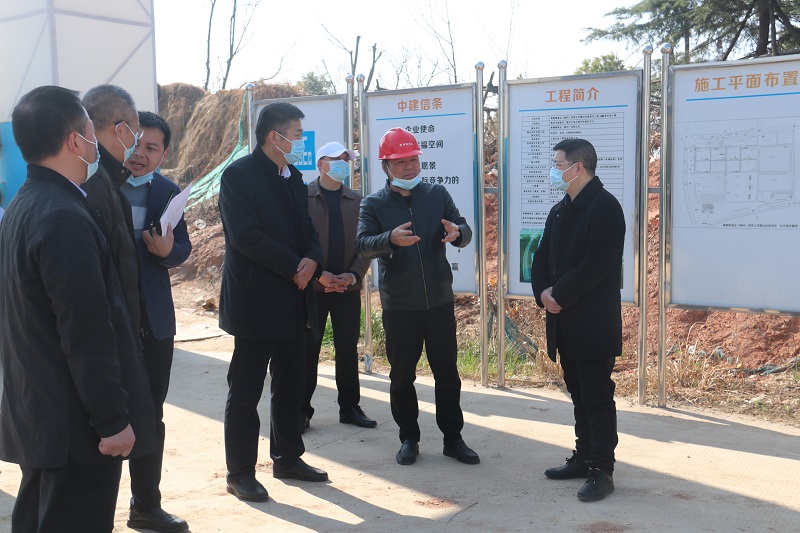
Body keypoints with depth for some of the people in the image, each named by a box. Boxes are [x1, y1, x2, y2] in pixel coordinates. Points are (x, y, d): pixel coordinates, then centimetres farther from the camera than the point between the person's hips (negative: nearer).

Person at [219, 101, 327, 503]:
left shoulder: (293, 178, 14)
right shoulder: (239, 175, -10)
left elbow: (307, 229, 15)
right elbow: (245, 235, -20)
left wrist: (312, 259, -7)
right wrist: (293, 267, -16)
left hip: (293, 300, 8)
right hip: (256, 300, -8)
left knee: (291, 384, 14)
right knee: (245, 390, 1)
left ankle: (287, 457, 28)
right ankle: (240, 473, 11)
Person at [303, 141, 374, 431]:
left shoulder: (357, 201, 8)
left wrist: (354, 275, -9)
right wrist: (319, 274, -15)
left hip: (348, 288, 3)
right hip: (312, 287, -3)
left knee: (348, 350, 9)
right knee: (308, 350, 3)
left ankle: (350, 407, 19)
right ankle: (302, 410, 12)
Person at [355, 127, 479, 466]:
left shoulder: (437, 195, 5)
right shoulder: (374, 204, 0)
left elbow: (465, 231, 0)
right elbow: (363, 245, -14)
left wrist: (457, 232, -25)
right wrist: (391, 239, -35)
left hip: (440, 301, 1)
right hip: (398, 307, -1)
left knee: (447, 372, 7)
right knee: (402, 376, 8)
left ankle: (453, 438, 20)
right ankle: (409, 438, 23)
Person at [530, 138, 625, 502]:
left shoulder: (604, 207, -12)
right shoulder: (559, 211, 15)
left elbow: (597, 263, -21)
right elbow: (542, 257, 14)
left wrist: (559, 294, -16)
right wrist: (543, 292, -4)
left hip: (594, 323, -8)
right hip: (564, 322, 8)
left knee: (597, 398, -1)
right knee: (579, 395, 16)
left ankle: (602, 471, 6)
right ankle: (584, 458, 27)